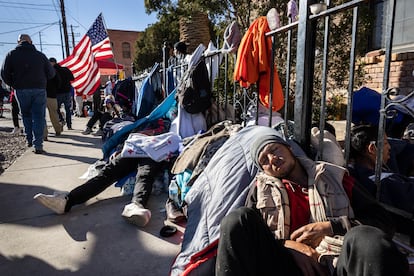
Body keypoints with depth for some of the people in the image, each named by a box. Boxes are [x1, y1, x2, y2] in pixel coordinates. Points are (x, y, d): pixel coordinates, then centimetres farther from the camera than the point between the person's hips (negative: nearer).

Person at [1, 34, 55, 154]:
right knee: (39, 117, 0)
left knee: (26, 115, 18)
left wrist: (14, 84, 14)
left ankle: (29, 140, 20)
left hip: (21, 90, 1)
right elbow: (51, 73, 6)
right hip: (39, 89, 0)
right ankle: (38, 145, -6)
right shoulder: (40, 55, 6)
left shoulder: (12, 54, 5)